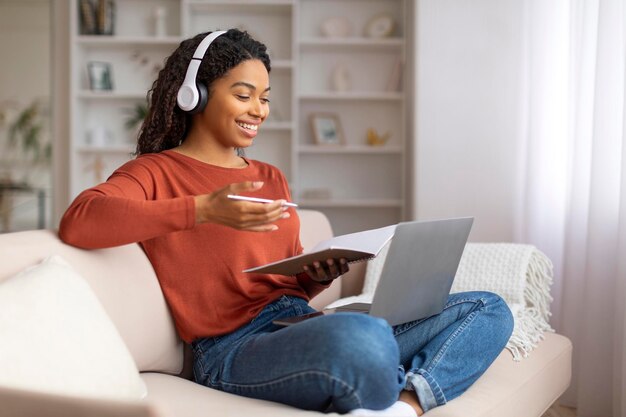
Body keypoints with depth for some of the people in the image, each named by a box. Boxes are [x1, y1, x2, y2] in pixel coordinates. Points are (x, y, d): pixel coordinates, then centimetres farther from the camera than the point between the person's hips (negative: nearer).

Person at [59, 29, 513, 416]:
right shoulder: (156, 172, 3)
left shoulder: (271, 178, 23)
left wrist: (322, 275, -1)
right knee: (362, 337, -40)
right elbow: (78, 221, -18)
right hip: (235, 348, -7)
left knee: (488, 309, 0)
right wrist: (204, 209, -26)